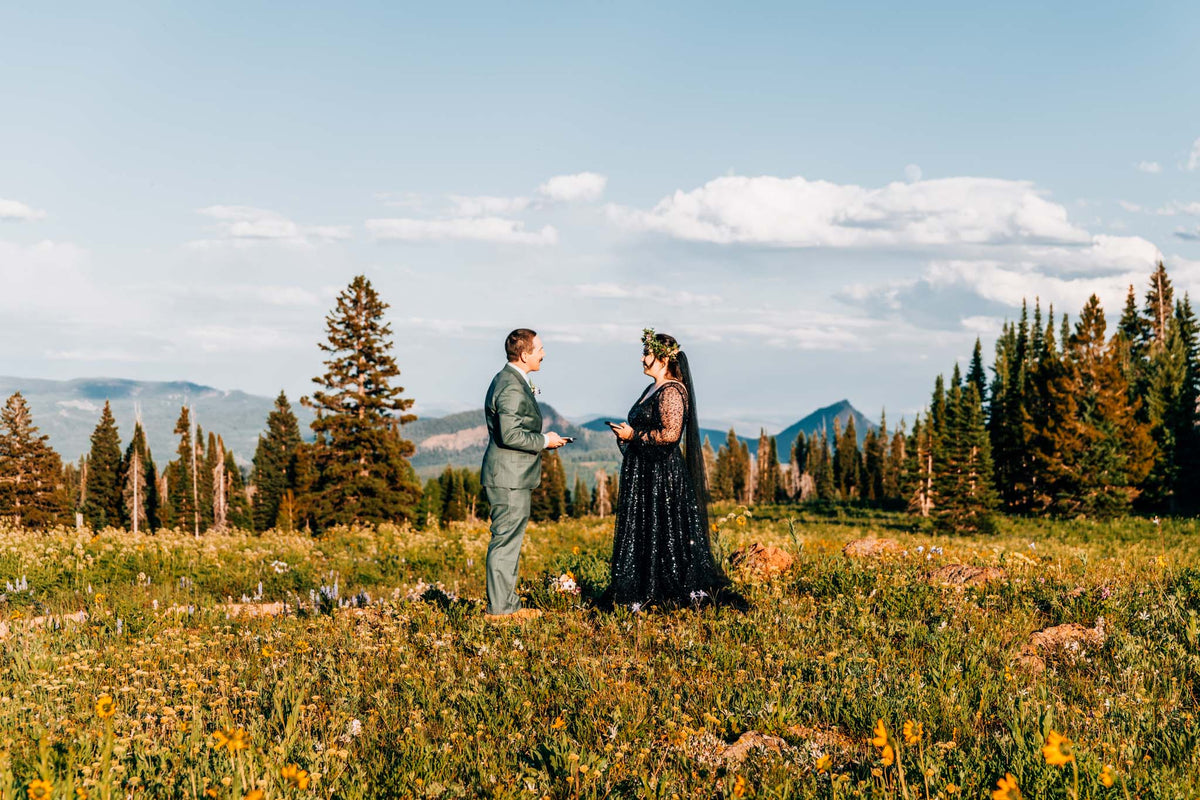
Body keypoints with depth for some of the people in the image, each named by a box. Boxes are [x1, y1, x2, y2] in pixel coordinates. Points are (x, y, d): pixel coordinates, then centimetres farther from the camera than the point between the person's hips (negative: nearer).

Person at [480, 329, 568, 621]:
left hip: (512, 476, 11)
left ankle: (509, 605, 20)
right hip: (508, 478, -11)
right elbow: (510, 435, -25)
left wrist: (543, 440, 15)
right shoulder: (512, 386, -18)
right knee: (506, 541, -6)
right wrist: (544, 441, -13)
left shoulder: (510, 380, 16)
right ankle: (498, 609, -3)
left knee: (510, 541, 14)